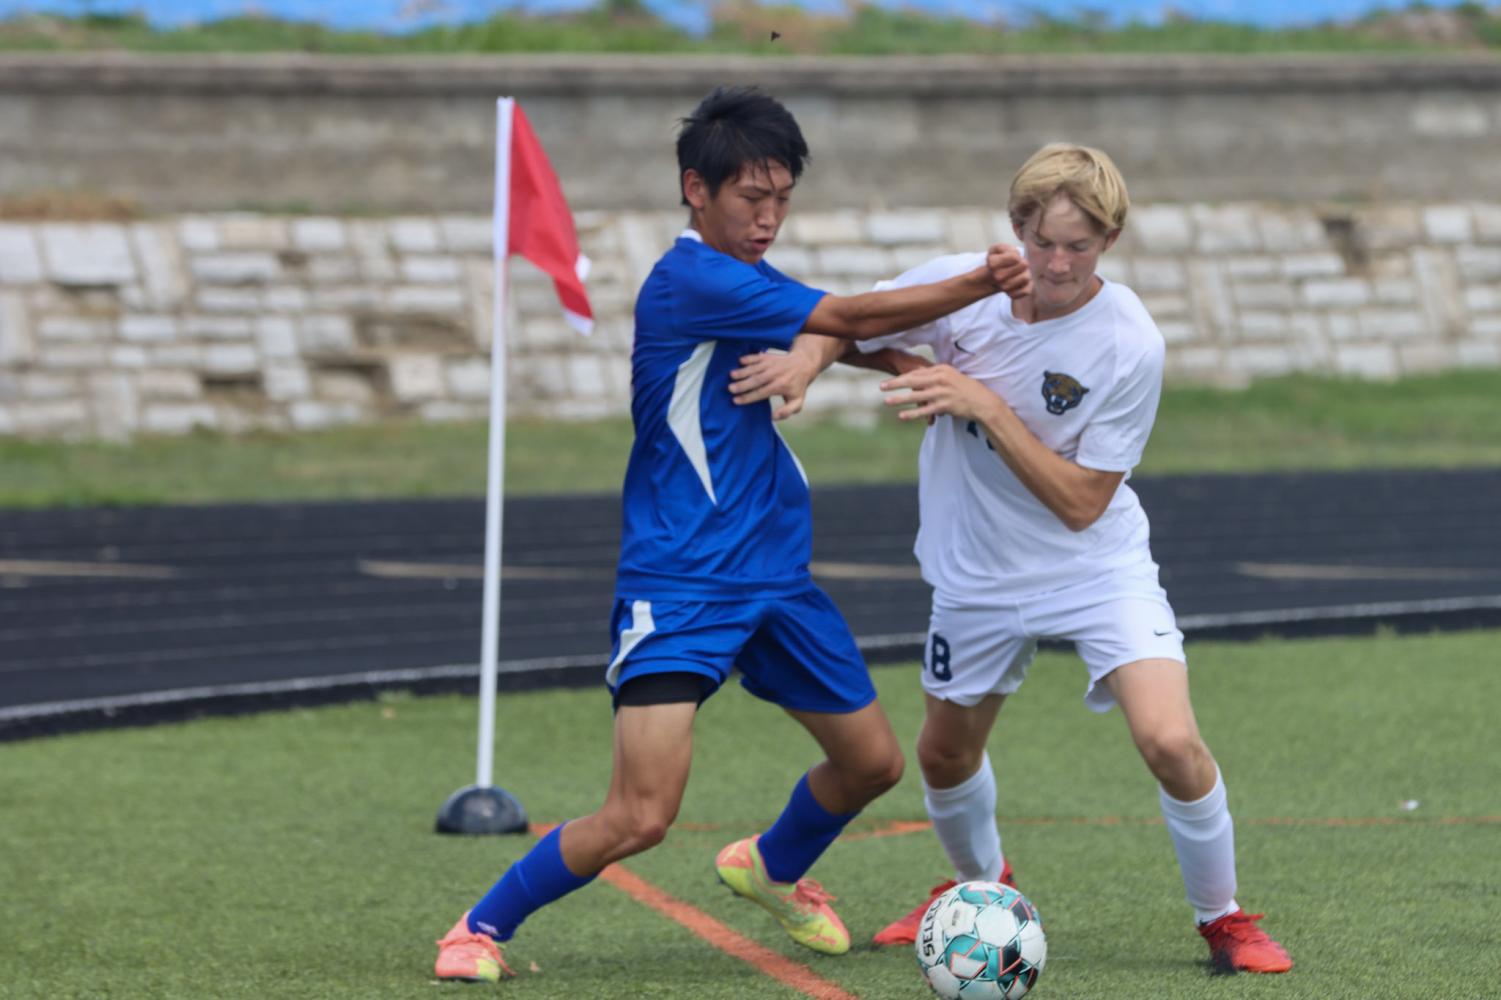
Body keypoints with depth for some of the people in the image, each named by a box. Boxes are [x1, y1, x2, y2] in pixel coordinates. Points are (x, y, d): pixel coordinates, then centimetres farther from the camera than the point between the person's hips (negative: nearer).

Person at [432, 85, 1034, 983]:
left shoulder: (750, 281, 12)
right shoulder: (692, 280, -18)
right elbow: (849, 319, -19)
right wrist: (978, 286, -15)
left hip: (775, 575, 9)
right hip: (679, 590, -9)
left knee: (873, 762, 16)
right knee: (642, 816, -16)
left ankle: (774, 870, 46)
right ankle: (483, 927, 5)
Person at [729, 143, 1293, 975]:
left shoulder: (1130, 345, -24)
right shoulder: (961, 287, -15)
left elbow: (1081, 502, -23)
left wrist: (985, 406, -31)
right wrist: (804, 360, -20)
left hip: (1095, 567, -4)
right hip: (978, 571, 4)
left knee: (1170, 741, -21)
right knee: (945, 753, 18)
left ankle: (1223, 919, 2)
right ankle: (982, 883, 50)